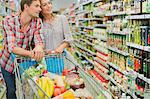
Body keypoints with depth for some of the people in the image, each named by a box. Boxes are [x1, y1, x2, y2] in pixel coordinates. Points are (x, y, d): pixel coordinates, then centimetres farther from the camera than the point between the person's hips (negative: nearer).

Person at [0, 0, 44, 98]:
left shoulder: (37, 21, -12)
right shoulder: (9, 20, -24)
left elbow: (39, 41, -19)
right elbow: (11, 47, -31)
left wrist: (39, 47, -45)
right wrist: (31, 53, -50)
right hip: (9, 63, -2)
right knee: (12, 91, 11)